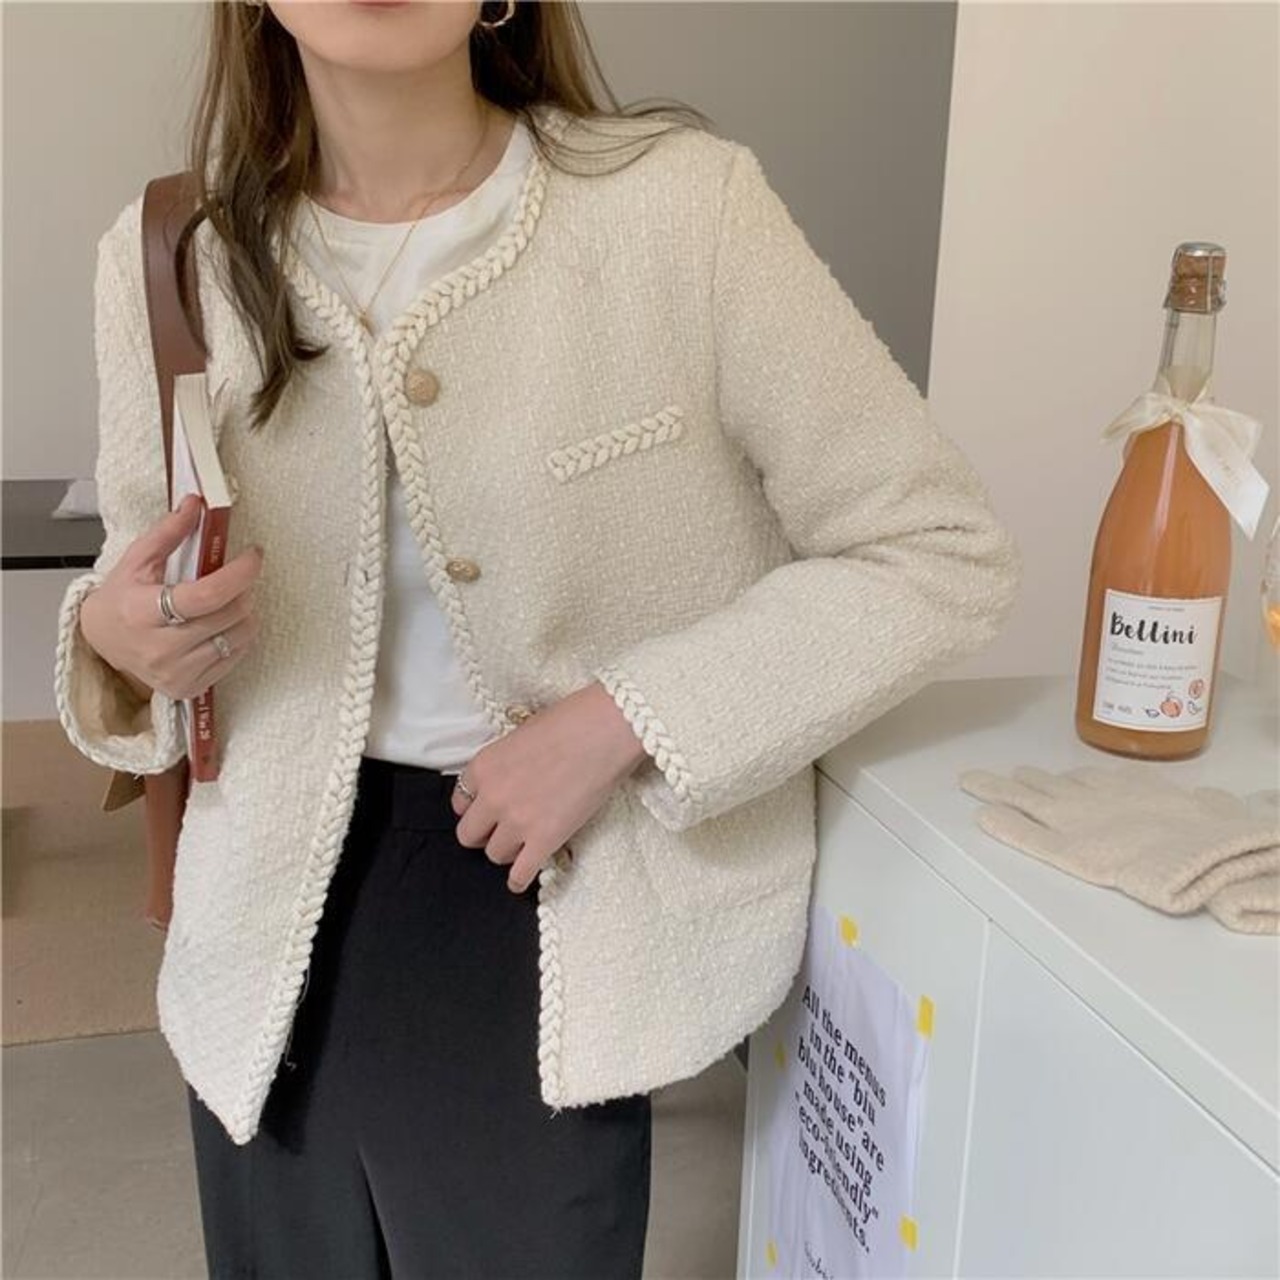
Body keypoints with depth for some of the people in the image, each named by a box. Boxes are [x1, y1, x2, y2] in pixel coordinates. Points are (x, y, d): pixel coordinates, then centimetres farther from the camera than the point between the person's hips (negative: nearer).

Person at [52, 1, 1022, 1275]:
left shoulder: (681, 203, -16)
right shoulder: (165, 256, -3)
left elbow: (943, 552, -12)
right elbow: (147, 599, 11)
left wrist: (621, 719, -20)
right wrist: (115, 641, -13)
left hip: (558, 894, -3)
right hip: (280, 903, 4)